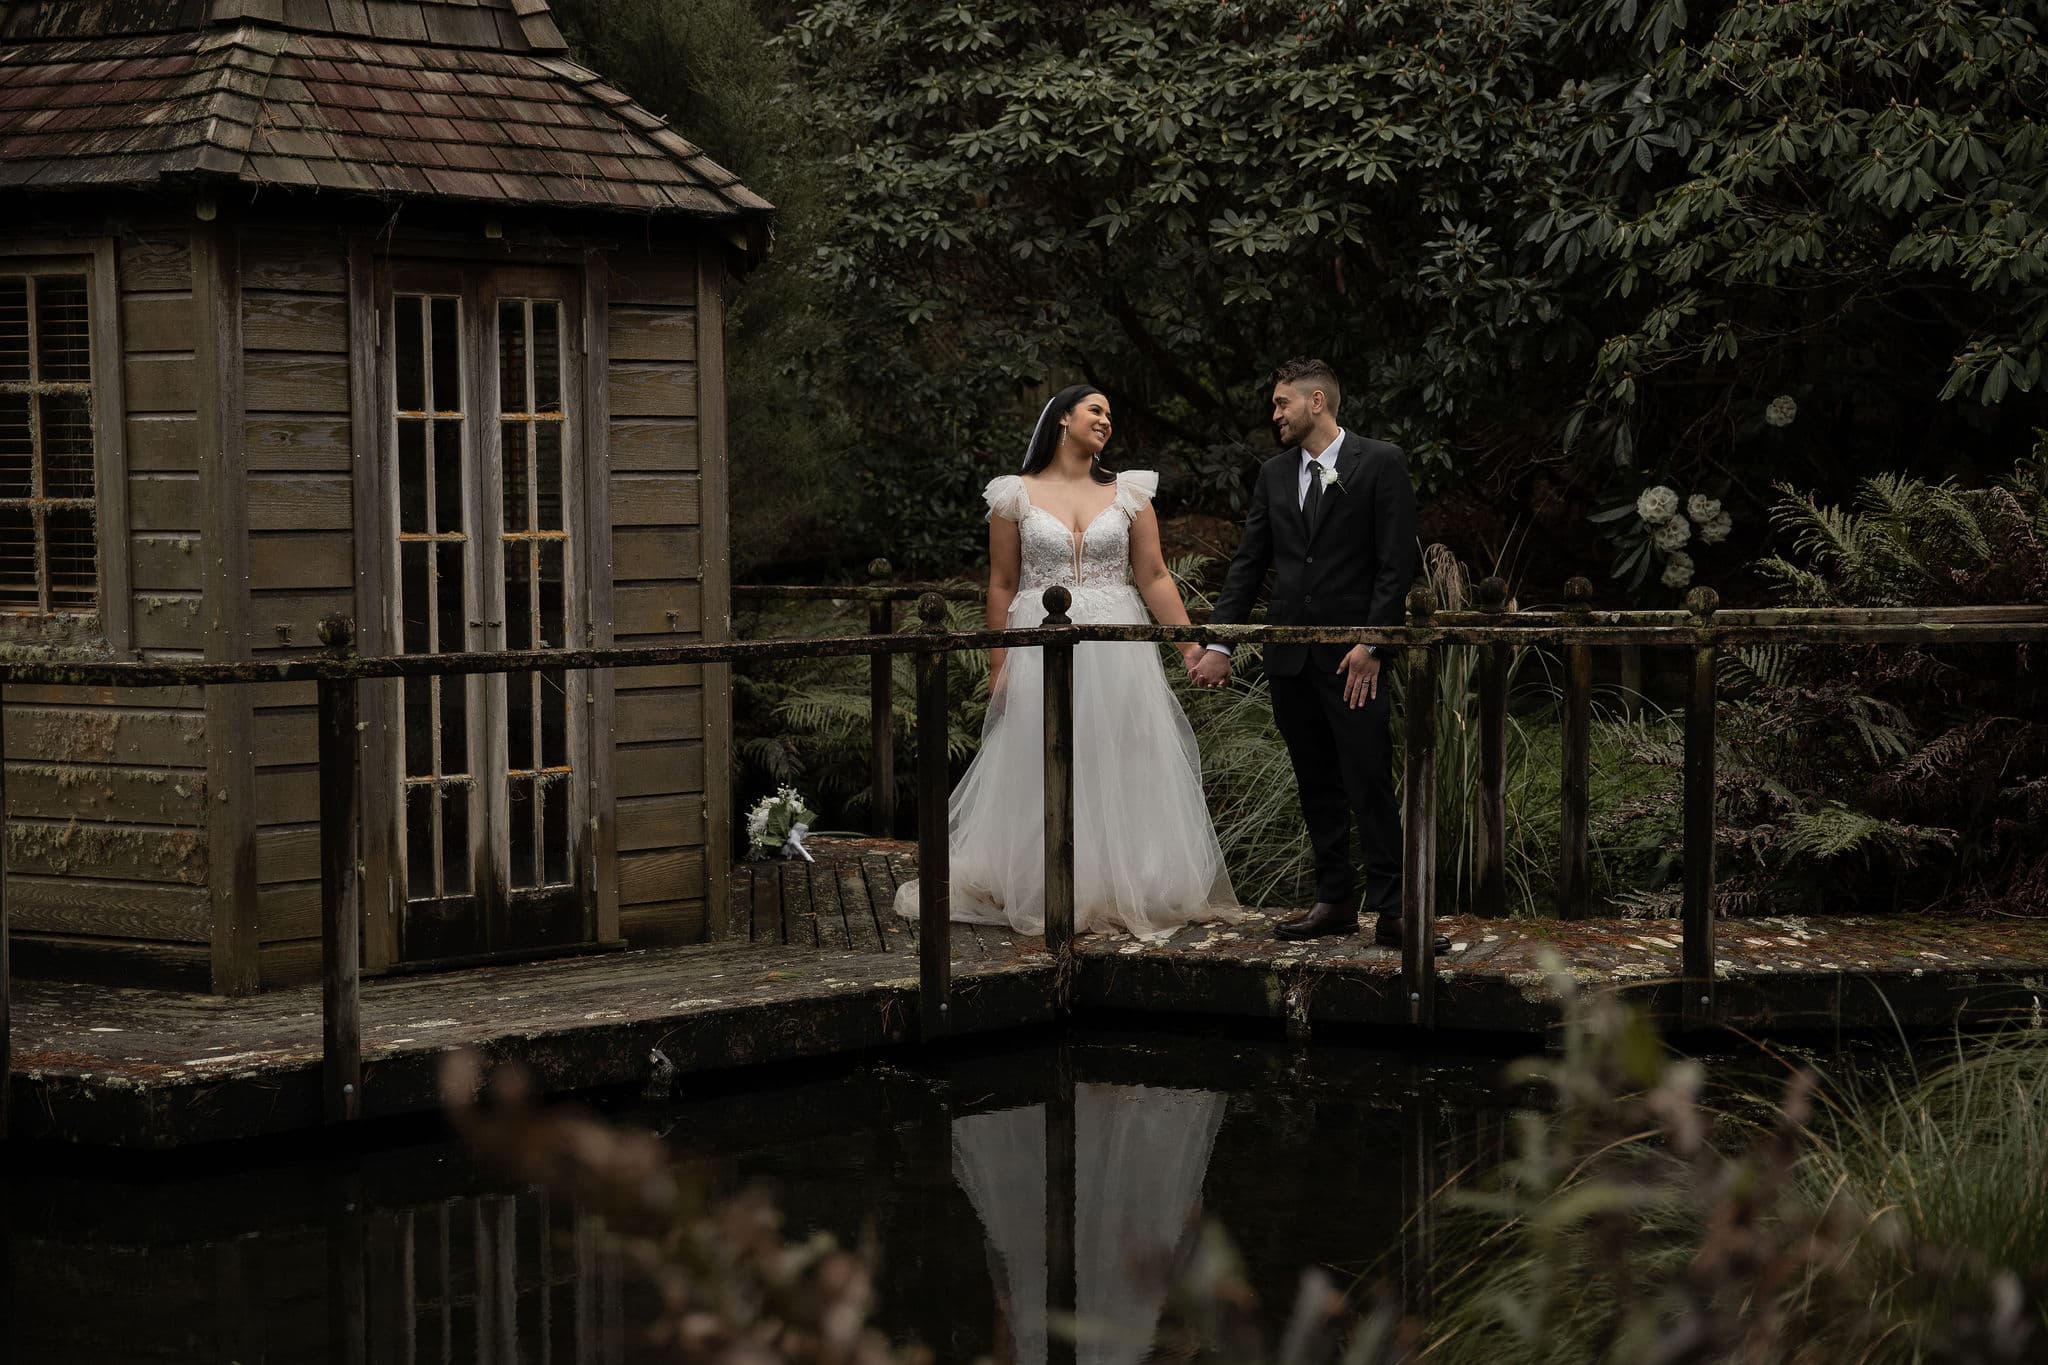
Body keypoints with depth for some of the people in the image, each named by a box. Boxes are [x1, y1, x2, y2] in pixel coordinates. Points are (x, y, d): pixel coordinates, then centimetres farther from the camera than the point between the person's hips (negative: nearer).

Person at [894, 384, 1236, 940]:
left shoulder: (1126, 493, 6)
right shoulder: (1017, 496, 3)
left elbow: (1154, 577, 4)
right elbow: (1002, 586, 4)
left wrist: (1190, 645, -4)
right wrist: (998, 666, 1)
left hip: (1117, 649, 1)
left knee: (1118, 774, 3)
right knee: (1042, 773, 3)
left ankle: (1121, 892, 13)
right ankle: (1043, 893, 13)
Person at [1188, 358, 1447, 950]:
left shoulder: (1380, 463, -3)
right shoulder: (1274, 474, 13)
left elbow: (1396, 563, -7)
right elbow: (1248, 563, 13)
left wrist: (1371, 645, -13)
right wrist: (1220, 643, 5)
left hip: (1354, 657, -5)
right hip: (1290, 657, 5)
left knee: (1370, 785, -8)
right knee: (1316, 786, 9)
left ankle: (1389, 909, -6)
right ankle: (1334, 902, 16)